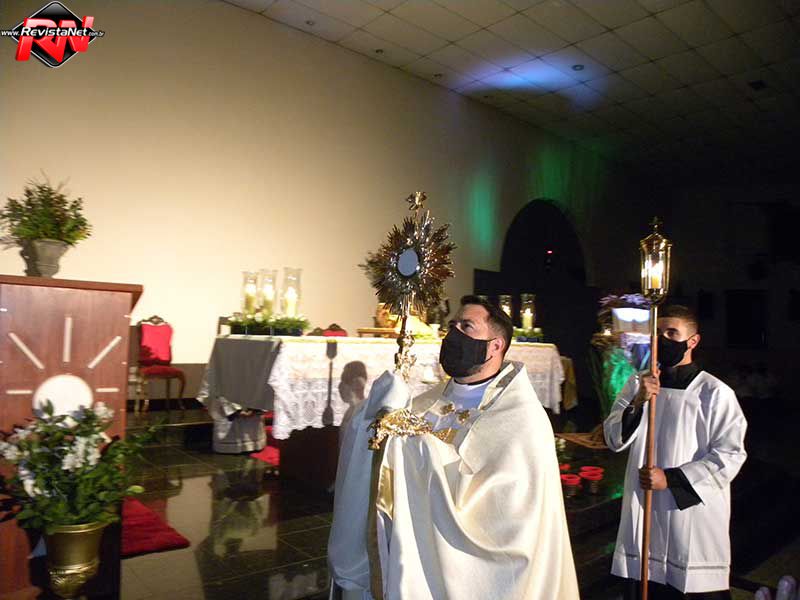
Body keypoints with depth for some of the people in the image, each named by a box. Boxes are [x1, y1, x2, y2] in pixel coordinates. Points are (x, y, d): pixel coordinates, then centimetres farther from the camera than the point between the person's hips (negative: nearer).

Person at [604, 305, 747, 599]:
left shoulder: (715, 393, -10)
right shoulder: (638, 384, 4)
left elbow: (729, 455, -11)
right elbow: (615, 440, -1)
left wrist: (671, 479, -16)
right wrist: (637, 403, -18)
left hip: (694, 512, -4)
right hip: (643, 508, 4)